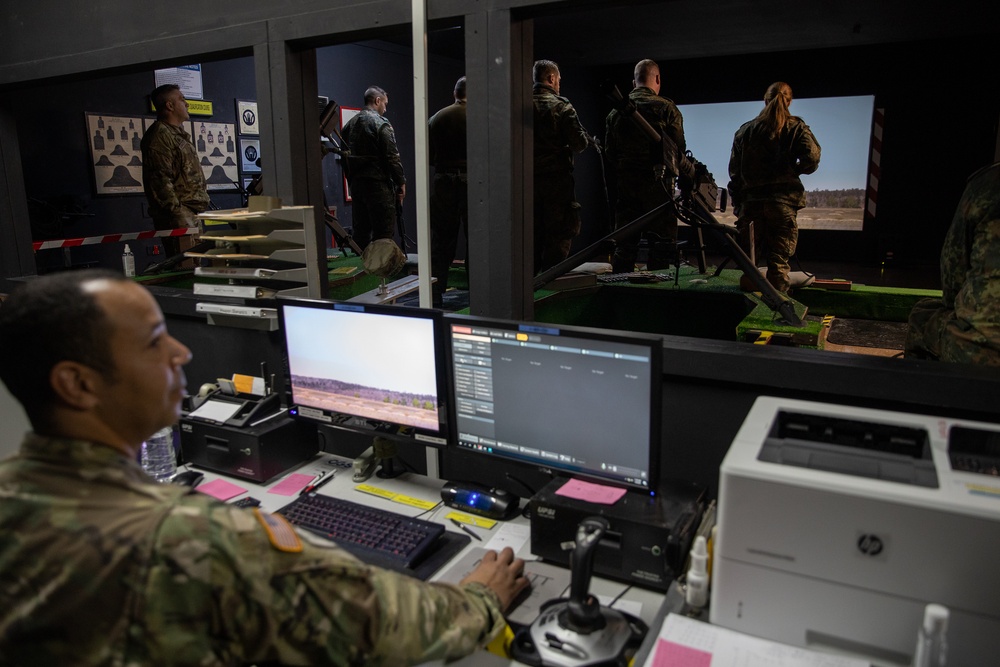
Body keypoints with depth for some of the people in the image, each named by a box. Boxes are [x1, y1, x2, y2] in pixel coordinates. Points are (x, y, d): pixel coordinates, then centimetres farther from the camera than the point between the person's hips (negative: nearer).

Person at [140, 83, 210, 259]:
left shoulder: (178, 134, 21)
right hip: (180, 218, -10)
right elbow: (161, 180, -18)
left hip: (193, 215, 10)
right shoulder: (160, 135, -10)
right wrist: (179, 215, -21)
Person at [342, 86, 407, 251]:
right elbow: (392, 156, -12)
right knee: (384, 231, -5)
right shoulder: (381, 123, -8)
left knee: (360, 230, 11)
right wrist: (401, 182, -5)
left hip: (355, 183, 7)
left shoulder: (349, 124, 13)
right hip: (378, 183, -7)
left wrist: (351, 180, 18)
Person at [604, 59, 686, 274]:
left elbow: (609, 150, 9)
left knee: (624, 242, 9)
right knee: (663, 240, 1)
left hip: (624, 182, 4)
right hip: (656, 182, -4)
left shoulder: (617, 110, 8)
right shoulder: (666, 108, -4)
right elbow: (679, 147, -3)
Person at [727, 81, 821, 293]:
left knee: (749, 260, 8)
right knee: (779, 260, 2)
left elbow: (734, 170, 8)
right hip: (783, 200, -2)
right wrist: (795, 170, 12)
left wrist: (737, 204, 11)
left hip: (750, 201, 2)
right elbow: (811, 158, -8)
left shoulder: (745, 130, 11)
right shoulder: (796, 127, 4)